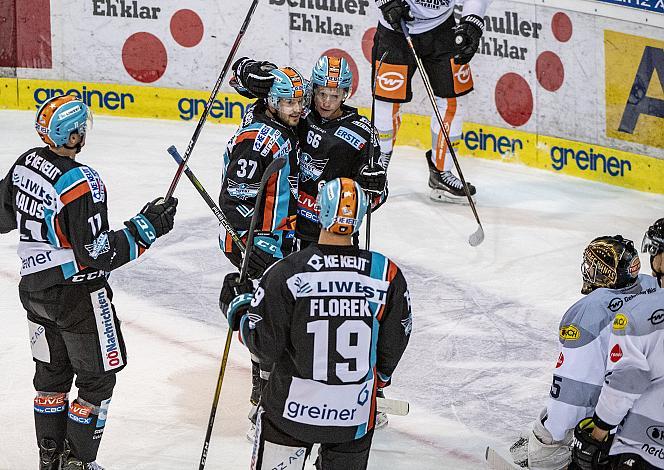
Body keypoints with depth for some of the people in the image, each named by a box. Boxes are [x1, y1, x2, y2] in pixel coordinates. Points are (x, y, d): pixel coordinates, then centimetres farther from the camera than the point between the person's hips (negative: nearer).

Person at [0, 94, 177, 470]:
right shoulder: (80, 182, -25)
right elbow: (97, 253, -26)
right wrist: (146, 228, -21)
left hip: (34, 287, 8)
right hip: (77, 294, -8)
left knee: (52, 373, 21)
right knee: (98, 379, 7)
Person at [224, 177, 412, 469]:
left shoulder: (286, 273, -16)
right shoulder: (388, 275, -8)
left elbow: (265, 346, -9)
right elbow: (393, 346, 3)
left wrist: (240, 315, 11)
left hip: (293, 410, -2)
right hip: (355, 418, 2)